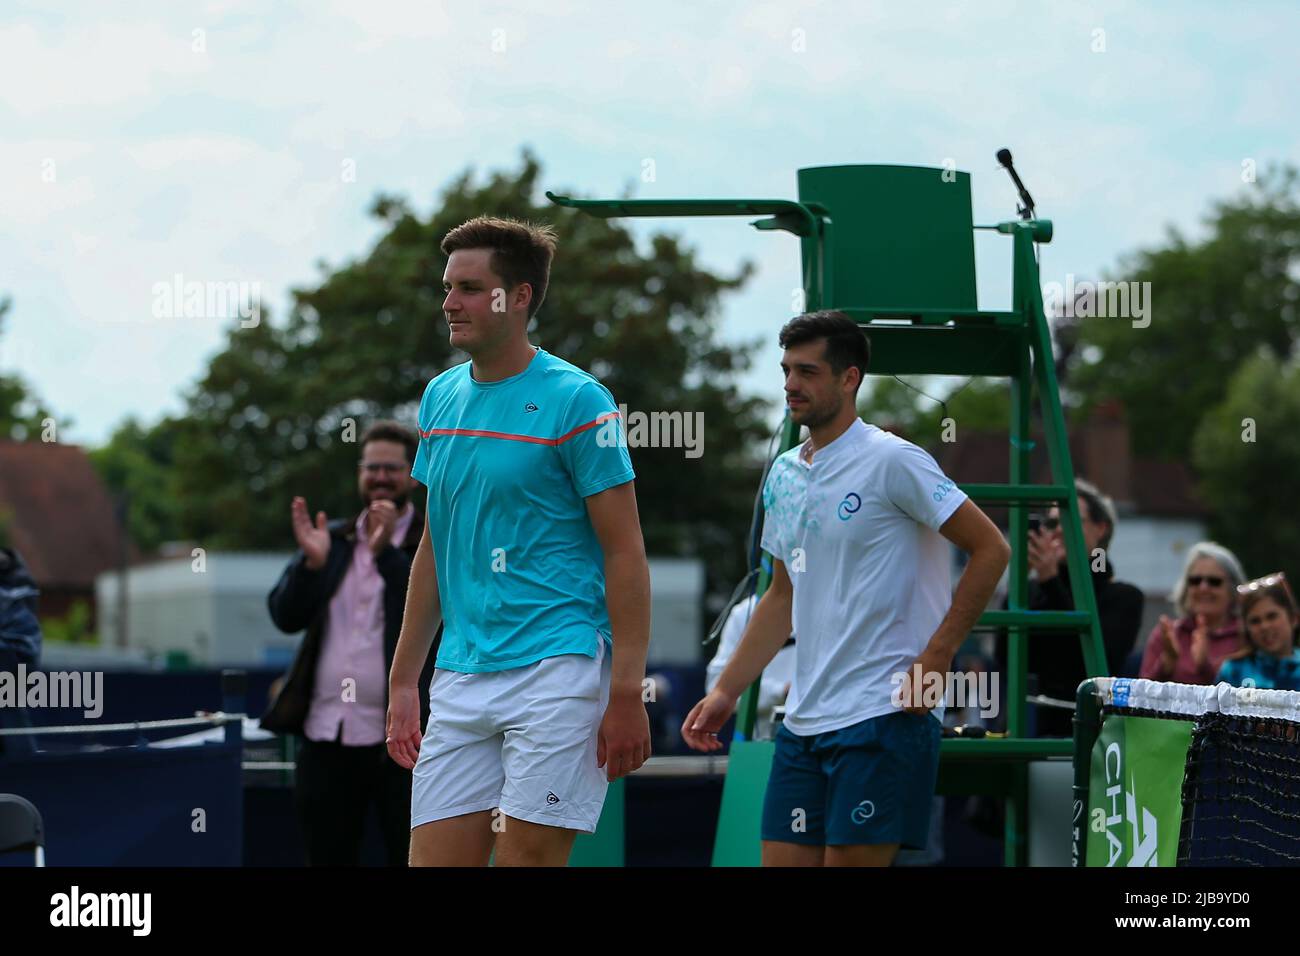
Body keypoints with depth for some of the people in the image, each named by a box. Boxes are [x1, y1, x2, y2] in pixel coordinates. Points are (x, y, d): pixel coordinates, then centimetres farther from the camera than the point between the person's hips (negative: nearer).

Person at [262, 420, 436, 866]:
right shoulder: (332, 541, 14)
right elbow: (285, 615, 6)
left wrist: (386, 552, -23)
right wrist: (311, 562, -10)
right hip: (325, 734, 4)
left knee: (411, 856, -1)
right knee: (326, 857, 8)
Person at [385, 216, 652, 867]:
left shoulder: (576, 401, -6)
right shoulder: (440, 398, 14)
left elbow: (625, 552, -8)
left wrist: (627, 693, -14)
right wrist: (402, 682, 18)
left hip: (558, 672, -6)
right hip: (459, 684, 6)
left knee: (526, 858, -7)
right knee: (434, 862, 1)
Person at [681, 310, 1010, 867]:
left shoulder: (891, 461, -8)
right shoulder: (784, 475, 14)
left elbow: (990, 549, -9)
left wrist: (936, 658, -13)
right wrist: (726, 692, 17)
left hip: (885, 713, -7)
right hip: (804, 719, 7)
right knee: (784, 860, 3)